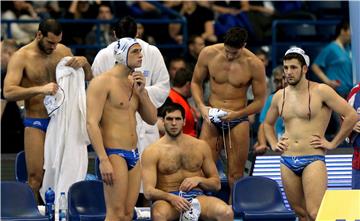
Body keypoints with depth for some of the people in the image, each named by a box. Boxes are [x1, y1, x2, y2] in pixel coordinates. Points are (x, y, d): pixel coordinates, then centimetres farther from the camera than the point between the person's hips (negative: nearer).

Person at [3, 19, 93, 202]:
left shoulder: (62, 51, 6)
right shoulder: (21, 57, -8)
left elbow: (88, 78, 14)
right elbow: (8, 92, -19)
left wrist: (84, 63, -10)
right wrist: (40, 89, -32)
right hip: (36, 123, -4)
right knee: (35, 176, -8)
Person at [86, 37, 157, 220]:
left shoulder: (135, 82, 16)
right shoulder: (102, 82, -8)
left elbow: (152, 119, 16)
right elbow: (92, 123, -15)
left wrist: (142, 92, 0)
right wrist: (103, 160, -22)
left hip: (133, 155, 8)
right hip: (113, 153, -8)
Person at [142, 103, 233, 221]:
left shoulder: (201, 146, 15)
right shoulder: (152, 152, 5)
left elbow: (216, 184, 19)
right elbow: (149, 191, -5)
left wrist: (198, 180, -3)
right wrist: (171, 197, -24)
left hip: (196, 197, 3)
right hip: (167, 199, -3)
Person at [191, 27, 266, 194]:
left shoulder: (254, 65, -11)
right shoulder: (208, 54, -7)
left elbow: (260, 101, -4)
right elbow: (196, 82, 8)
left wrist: (236, 114, -18)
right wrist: (201, 106, -9)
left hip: (238, 120, -1)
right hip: (212, 117, 1)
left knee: (236, 174, 2)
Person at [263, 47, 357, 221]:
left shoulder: (321, 91, -4)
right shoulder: (279, 96, 12)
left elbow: (351, 116, -7)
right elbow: (268, 124, 31)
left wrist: (333, 143, -6)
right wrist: (273, 144, 15)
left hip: (313, 160, -6)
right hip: (287, 162, 6)